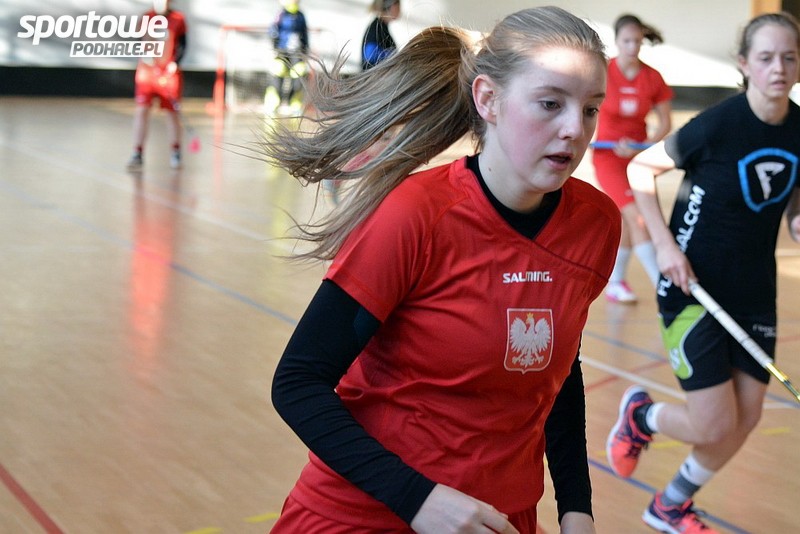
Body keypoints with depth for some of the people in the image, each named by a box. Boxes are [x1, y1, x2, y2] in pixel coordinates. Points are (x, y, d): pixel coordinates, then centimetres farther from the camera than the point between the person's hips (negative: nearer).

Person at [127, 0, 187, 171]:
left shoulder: (178, 19, 0)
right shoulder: (146, 18, 3)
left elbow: (182, 45, 1)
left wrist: (175, 62, -13)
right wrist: (145, 55, -11)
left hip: (170, 72, -1)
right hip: (147, 70, 1)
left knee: (173, 111, 5)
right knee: (141, 110, -8)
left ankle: (175, 152, 21)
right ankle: (137, 154, -5)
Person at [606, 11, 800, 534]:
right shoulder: (718, 124, -20)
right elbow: (640, 170, -8)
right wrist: (664, 244, -16)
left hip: (754, 290, 6)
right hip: (694, 285, -6)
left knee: (746, 419, 8)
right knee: (715, 425, -8)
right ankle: (642, 414, 26)